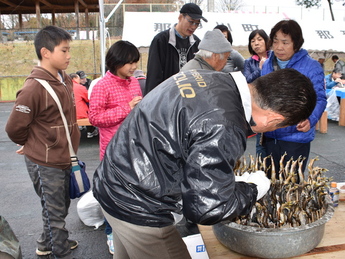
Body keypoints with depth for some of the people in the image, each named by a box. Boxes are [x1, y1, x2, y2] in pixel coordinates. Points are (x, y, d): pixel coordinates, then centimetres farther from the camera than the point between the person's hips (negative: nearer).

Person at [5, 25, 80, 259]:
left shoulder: (65, 80, 2)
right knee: (55, 212, 10)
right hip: (45, 164, -8)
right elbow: (14, 128, -16)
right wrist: (34, 145, 1)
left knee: (61, 207, 24)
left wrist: (68, 145, 11)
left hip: (64, 159, 8)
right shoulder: (34, 87, -22)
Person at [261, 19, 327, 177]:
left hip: (297, 136, -5)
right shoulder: (267, 65, 5)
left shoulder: (311, 67, -11)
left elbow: (319, 99, -12)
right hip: (270, 136, 5)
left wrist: (310, 120, -30)